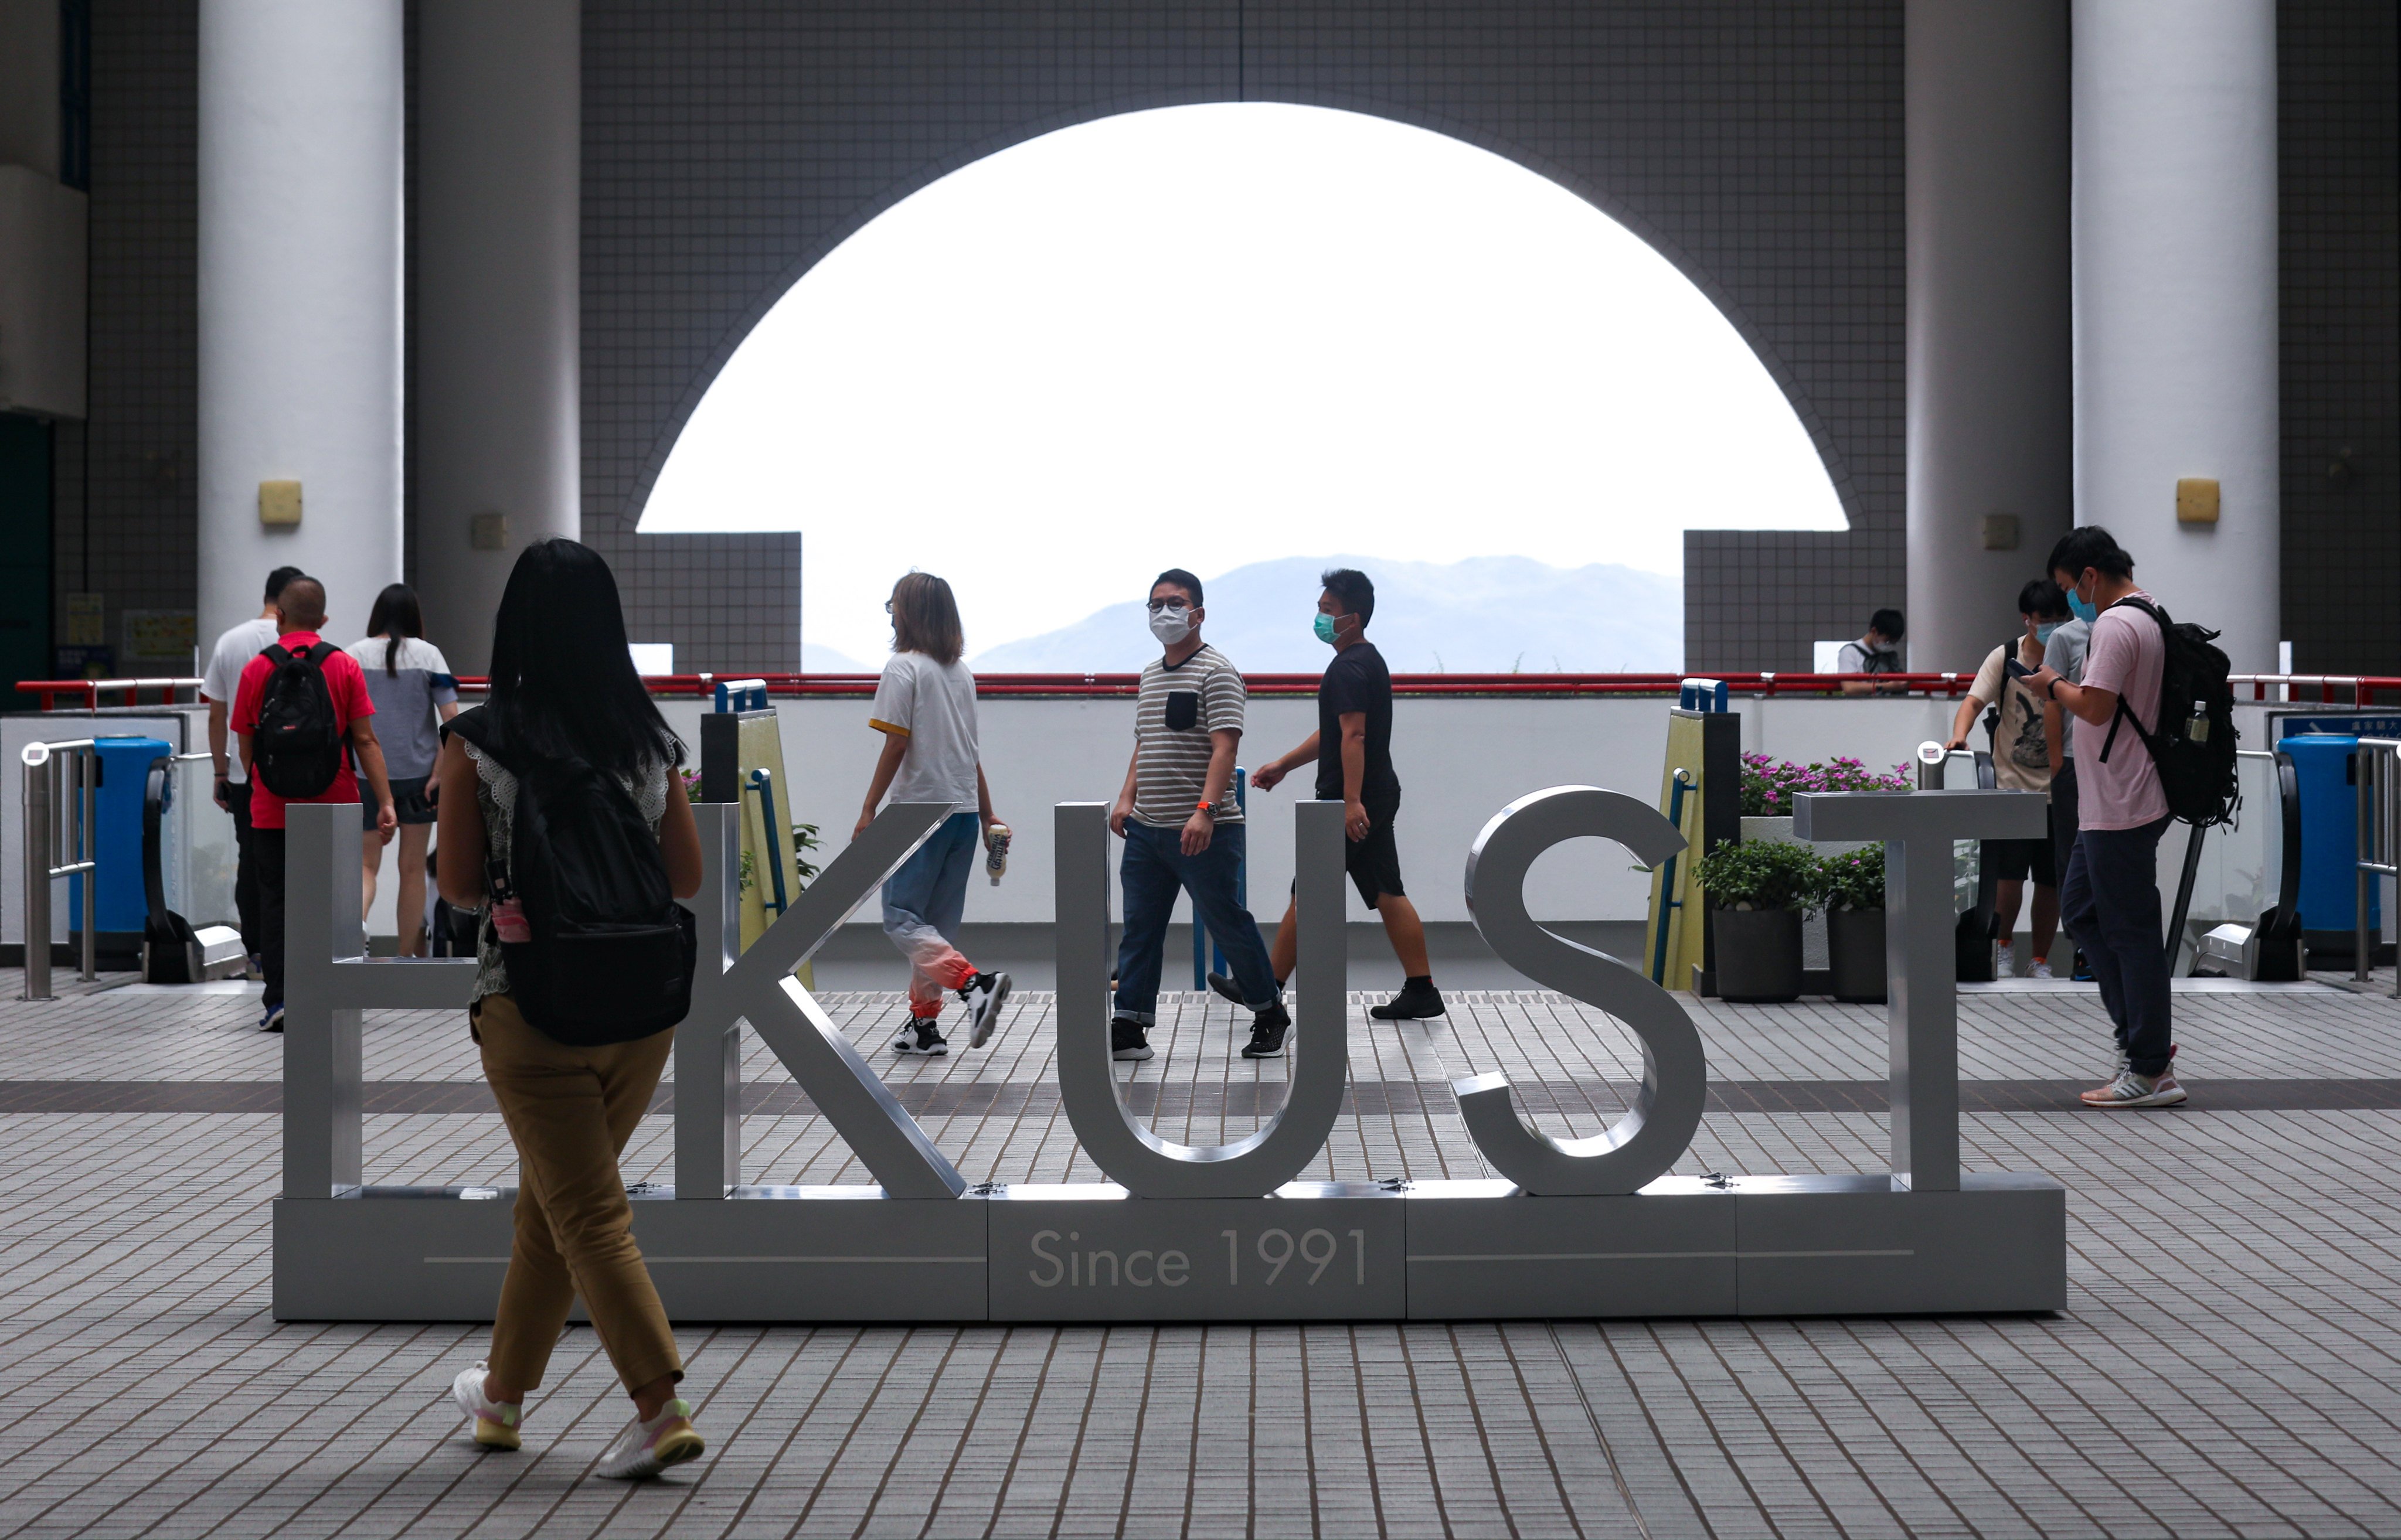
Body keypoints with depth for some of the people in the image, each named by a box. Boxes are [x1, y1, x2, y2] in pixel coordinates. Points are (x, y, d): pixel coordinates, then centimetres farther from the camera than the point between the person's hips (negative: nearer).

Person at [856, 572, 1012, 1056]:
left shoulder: (904, 667, -8)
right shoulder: (961, 672, 13)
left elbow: (896, 744, -13)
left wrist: (869, 808, -8)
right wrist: (988, 816, 19)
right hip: (963, 810, 7)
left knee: (901, 916, -6)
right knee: (939, 921, 12)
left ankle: (975, 983, -24)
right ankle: (925, 1024, 14)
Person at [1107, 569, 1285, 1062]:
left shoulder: (1216, 672, -9)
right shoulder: (1150, 673, 16)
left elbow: (1224, 747, -18)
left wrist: (1205, 809, -28)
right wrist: (1127, 797, 9)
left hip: (1202, 831, -7)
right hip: (1146, 828, 7)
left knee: (1227, 922, 3)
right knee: (1139, 928, 4)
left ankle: (1269, 1012, 19)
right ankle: (1129, 1027, 6)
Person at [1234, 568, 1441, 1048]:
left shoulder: (1348, 669, -16)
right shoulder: (1368, 661, 17)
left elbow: (1353, 736, -26)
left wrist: (1351, 801, -33)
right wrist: (1284, 764, 26)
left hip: (1350, 801, -10)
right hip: (1378, 798, 10)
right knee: (1387, 894, 11)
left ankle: (1266, 989, 2)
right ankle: (1421, 992, 11)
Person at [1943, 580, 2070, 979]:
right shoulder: (2005, 657, 1)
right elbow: (1974, 701, -7)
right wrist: (1959, 736, -28)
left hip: (2055, 788, 1)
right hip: (2012, 783, -1)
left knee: (2051, 881, 4)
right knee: (2009, 875, -8)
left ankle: (2040, 962, 19)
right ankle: (2003, 950, 16)